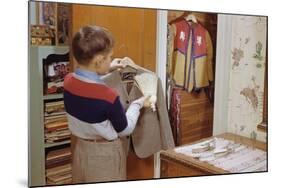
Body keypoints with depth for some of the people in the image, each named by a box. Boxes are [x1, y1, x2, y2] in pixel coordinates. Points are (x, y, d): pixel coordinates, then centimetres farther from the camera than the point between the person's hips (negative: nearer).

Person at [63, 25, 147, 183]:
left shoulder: (69, 81, -13)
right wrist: (138, 104, -2)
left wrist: (107, 69, 14)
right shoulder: (109, 96, -32)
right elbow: (125, 129, -15)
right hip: (105, 154, -6)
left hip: (80, 148, 6)